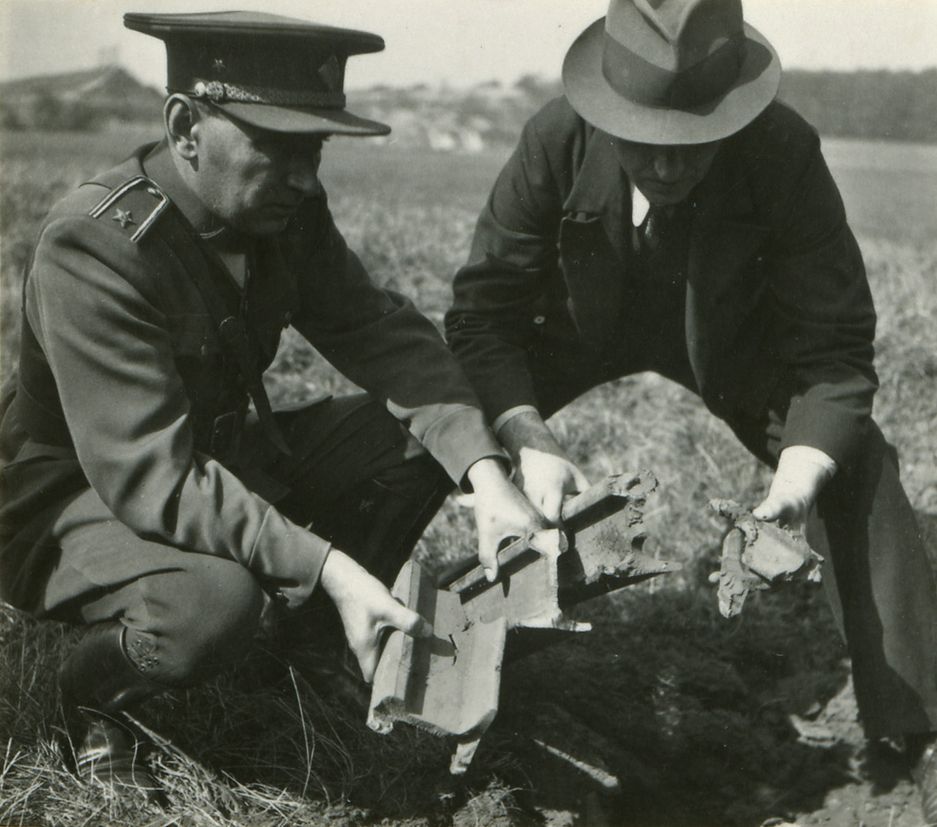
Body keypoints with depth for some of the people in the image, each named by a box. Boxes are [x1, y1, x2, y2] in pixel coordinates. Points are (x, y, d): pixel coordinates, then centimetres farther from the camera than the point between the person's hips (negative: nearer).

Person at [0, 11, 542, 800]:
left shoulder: (286, 209, -8)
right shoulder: (92, 245, -30)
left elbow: (381, 332, -10)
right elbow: (153, 477, -35)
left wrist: (485, 472, -26)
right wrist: (328, 569, -40)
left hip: (225, 455, 7)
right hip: (79, 500, -7)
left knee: (428, 429, -8)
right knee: (213, 597, -37)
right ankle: (95, 694, -3)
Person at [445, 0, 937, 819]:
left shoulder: (785, 154, -34)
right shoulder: (558, 141, -32)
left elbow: (834, 349, -29)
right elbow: (484, 306, -25)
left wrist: (793, 487, -45)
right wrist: (527, 440, -41)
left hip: (729, 342, 0)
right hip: (582, 327, 1)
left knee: (854, 465, -21)